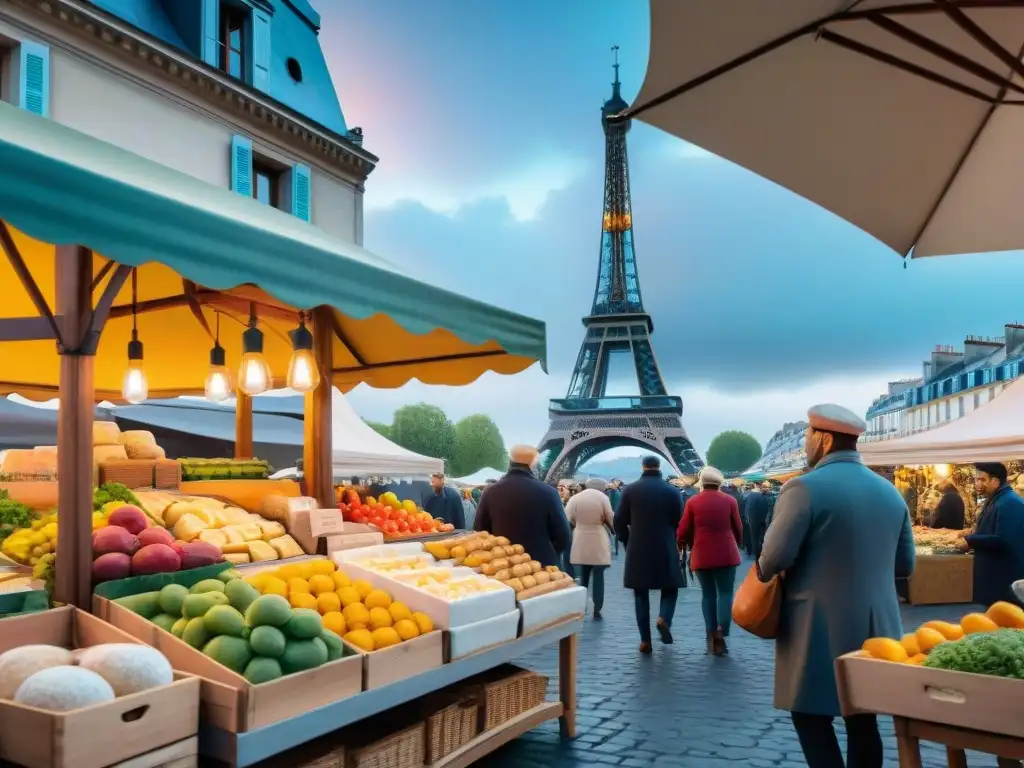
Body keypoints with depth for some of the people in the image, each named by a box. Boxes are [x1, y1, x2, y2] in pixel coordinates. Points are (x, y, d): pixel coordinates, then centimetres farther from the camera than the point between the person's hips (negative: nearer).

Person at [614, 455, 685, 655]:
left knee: (641, 594, 8)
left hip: (637, 550, 1)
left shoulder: (630, 490, -1)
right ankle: (664, 619, -12)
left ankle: (645, 640, 5)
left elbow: (619, 521, -1)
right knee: (670, 588, 15)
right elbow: (679, 523, -2)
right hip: (666, 550, 0)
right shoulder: (672, 491, -2)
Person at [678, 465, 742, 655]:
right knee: (725, 593, 4)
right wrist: (737, 544, 24)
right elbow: (738, 528, 5)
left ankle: (711, 637, 6)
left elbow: (683, 531, -1)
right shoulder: (729, 501, -1)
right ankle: (720, 634, -12)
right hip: (726, 554, -1)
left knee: (708, 594, 10)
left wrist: (682, 544, 19)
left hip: (701, 556, 1)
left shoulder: (692, 502, -1)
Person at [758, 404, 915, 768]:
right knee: (863, 719, 11)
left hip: (821, 627, -6)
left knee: (811, 715, 2)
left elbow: (774, 558, -16)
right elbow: (905, 564, 13)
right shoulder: (890, 491, 9)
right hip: (877, 626, 7)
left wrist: (763, 572, 5)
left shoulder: (805, 488, -14)